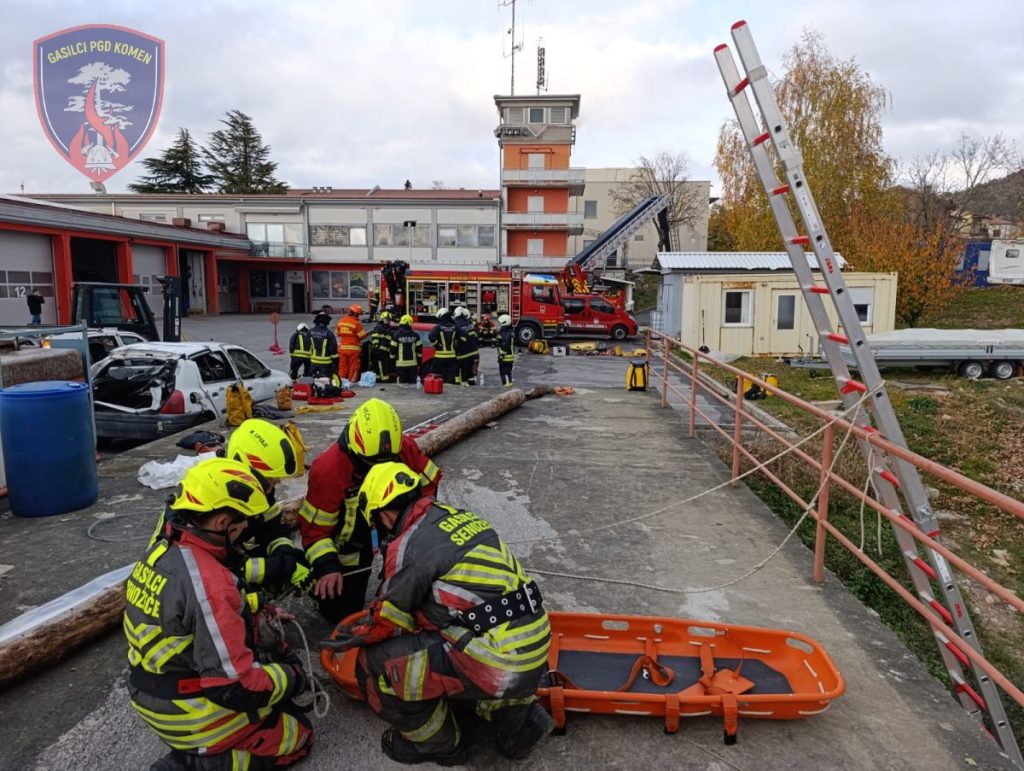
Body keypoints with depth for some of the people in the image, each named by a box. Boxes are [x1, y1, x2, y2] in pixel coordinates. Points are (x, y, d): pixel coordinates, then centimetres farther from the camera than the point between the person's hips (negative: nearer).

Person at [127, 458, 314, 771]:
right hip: (191, 716, -8)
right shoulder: (208, 583, -32)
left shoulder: (162, 551, -4)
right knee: (300, 733, 9)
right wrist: (293, 676, -12)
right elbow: (238, 687, -28)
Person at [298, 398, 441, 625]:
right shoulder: (328, 469, -32)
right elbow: (314, 527, -23)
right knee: (341, 613, -1)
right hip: (349, 537, -3)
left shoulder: (405, 449, -23)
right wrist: (326, 567, -35)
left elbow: (429, 481, -6)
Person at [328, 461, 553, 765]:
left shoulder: (410, 546, -12)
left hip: (498, 666, -8)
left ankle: (437, 745, 22)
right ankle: (518, 717, 23)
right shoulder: (458, 516, 10)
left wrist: (359, 636, 23)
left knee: (378, 662, 0)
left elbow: (389, 622, 1)